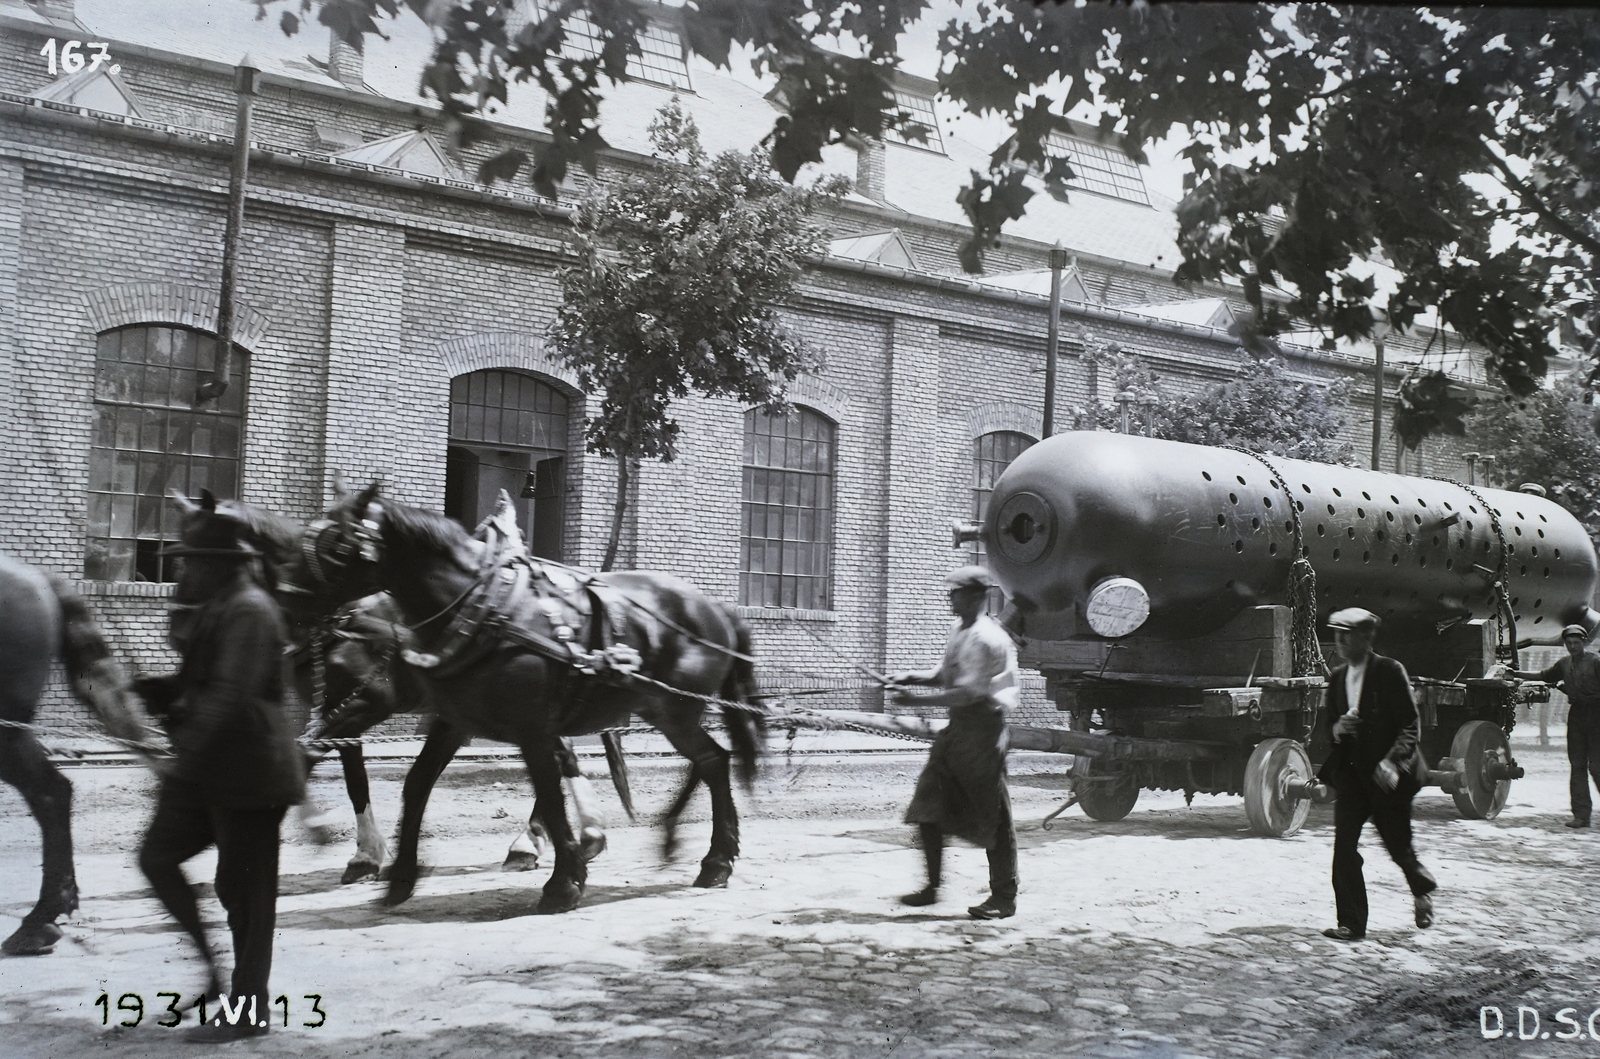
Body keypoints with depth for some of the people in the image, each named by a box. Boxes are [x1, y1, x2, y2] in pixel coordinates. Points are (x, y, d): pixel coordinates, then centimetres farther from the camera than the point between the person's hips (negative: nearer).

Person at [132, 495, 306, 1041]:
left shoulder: (248, 611, -17)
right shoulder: (212, 606, 14)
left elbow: (230, 694, -26)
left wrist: (187, 750, -32)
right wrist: (153, 689, 4)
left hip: (248, 771, -10)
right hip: (209, 769, 10)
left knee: (242, 886, -2)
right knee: (157, 857, 10)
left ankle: (249, 1009, 9)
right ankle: (211, 965, 22)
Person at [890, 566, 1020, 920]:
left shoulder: (983, 638, -17)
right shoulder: (960, 632, 13)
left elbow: (967, 693, -23)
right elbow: (946, 675, 21)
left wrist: (917, 700, -21)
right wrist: (913, 678, 4)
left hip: (981, 728, -10)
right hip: (958, 729, 10)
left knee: (993, 817, -1)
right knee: (928, 807, 8)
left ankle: (1004, 898, 8)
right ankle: (932, 887, 18)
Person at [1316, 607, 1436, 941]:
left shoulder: (1390, 672, -9)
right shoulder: (1337, 677, 9)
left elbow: (1410, 725, -12)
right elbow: (1328, 723, 17)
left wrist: (1392, 761, -25)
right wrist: (1336, 729, -8)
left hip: (1386, 776, -4)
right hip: (1351, 774, 5)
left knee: (1398, 845, 9)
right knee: (1344, 848, -7)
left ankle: (1422, 891, 41)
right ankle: (1351, 924, -1)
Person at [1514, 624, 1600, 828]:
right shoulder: (1564, 664, 15)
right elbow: (1545, 676, 29)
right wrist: (1518, 674, 30)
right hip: (1576, 714, 6)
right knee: (1577, 765, 4)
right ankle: (1581, 814, 6)